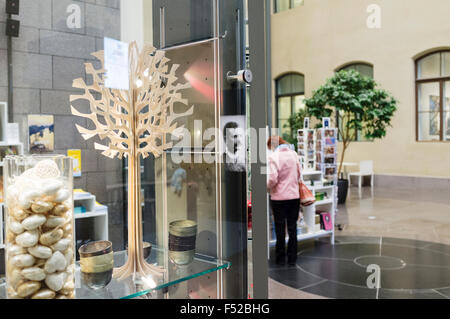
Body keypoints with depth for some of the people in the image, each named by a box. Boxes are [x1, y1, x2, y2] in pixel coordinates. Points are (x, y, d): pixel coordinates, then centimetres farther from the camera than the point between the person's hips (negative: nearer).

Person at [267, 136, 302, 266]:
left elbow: (273, 178, -18)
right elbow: (299, 174, 10)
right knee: (292, 227, 11)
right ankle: (292, 258, 17)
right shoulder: (293, 154, 3)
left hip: (279, 198, -4)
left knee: (280, 228, 7)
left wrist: (267, 187, 1)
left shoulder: (273, 157, -13)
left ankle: (281, 258, 16)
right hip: (294, 196, 4)